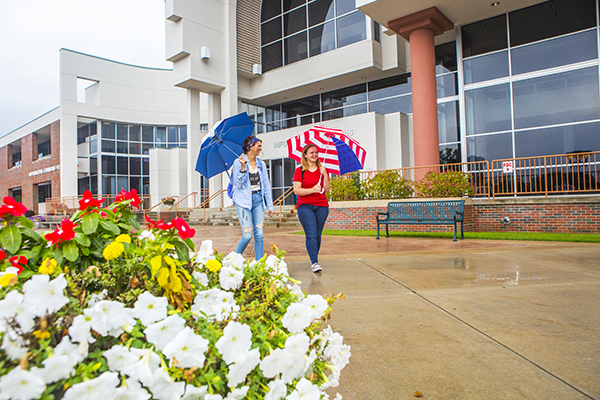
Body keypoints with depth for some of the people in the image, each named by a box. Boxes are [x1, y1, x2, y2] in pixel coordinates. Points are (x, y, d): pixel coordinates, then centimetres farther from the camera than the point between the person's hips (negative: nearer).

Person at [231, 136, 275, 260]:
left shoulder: (261, 164, 10)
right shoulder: (238, 162, -3)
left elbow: (266, 186, 12)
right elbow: (238, 184, -8)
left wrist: (270, 206, 10)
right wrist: (243, 167, -20)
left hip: (258, 200, 4)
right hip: (244, 200, -4)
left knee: (259, 234, 0)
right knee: (247, 235, -8)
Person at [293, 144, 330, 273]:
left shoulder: (322, 170, 12)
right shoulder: (300, 171, 2)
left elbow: (326, 189, 4)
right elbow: (297, 190, -6)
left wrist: (325, 175, -8)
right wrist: (312, 190, -17)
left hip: (322, 206, 3)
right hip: (305, 206, -3)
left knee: (317, 234, 5)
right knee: (311, 234, -13)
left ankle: (314, 260, 20)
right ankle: (314, 262, -14)